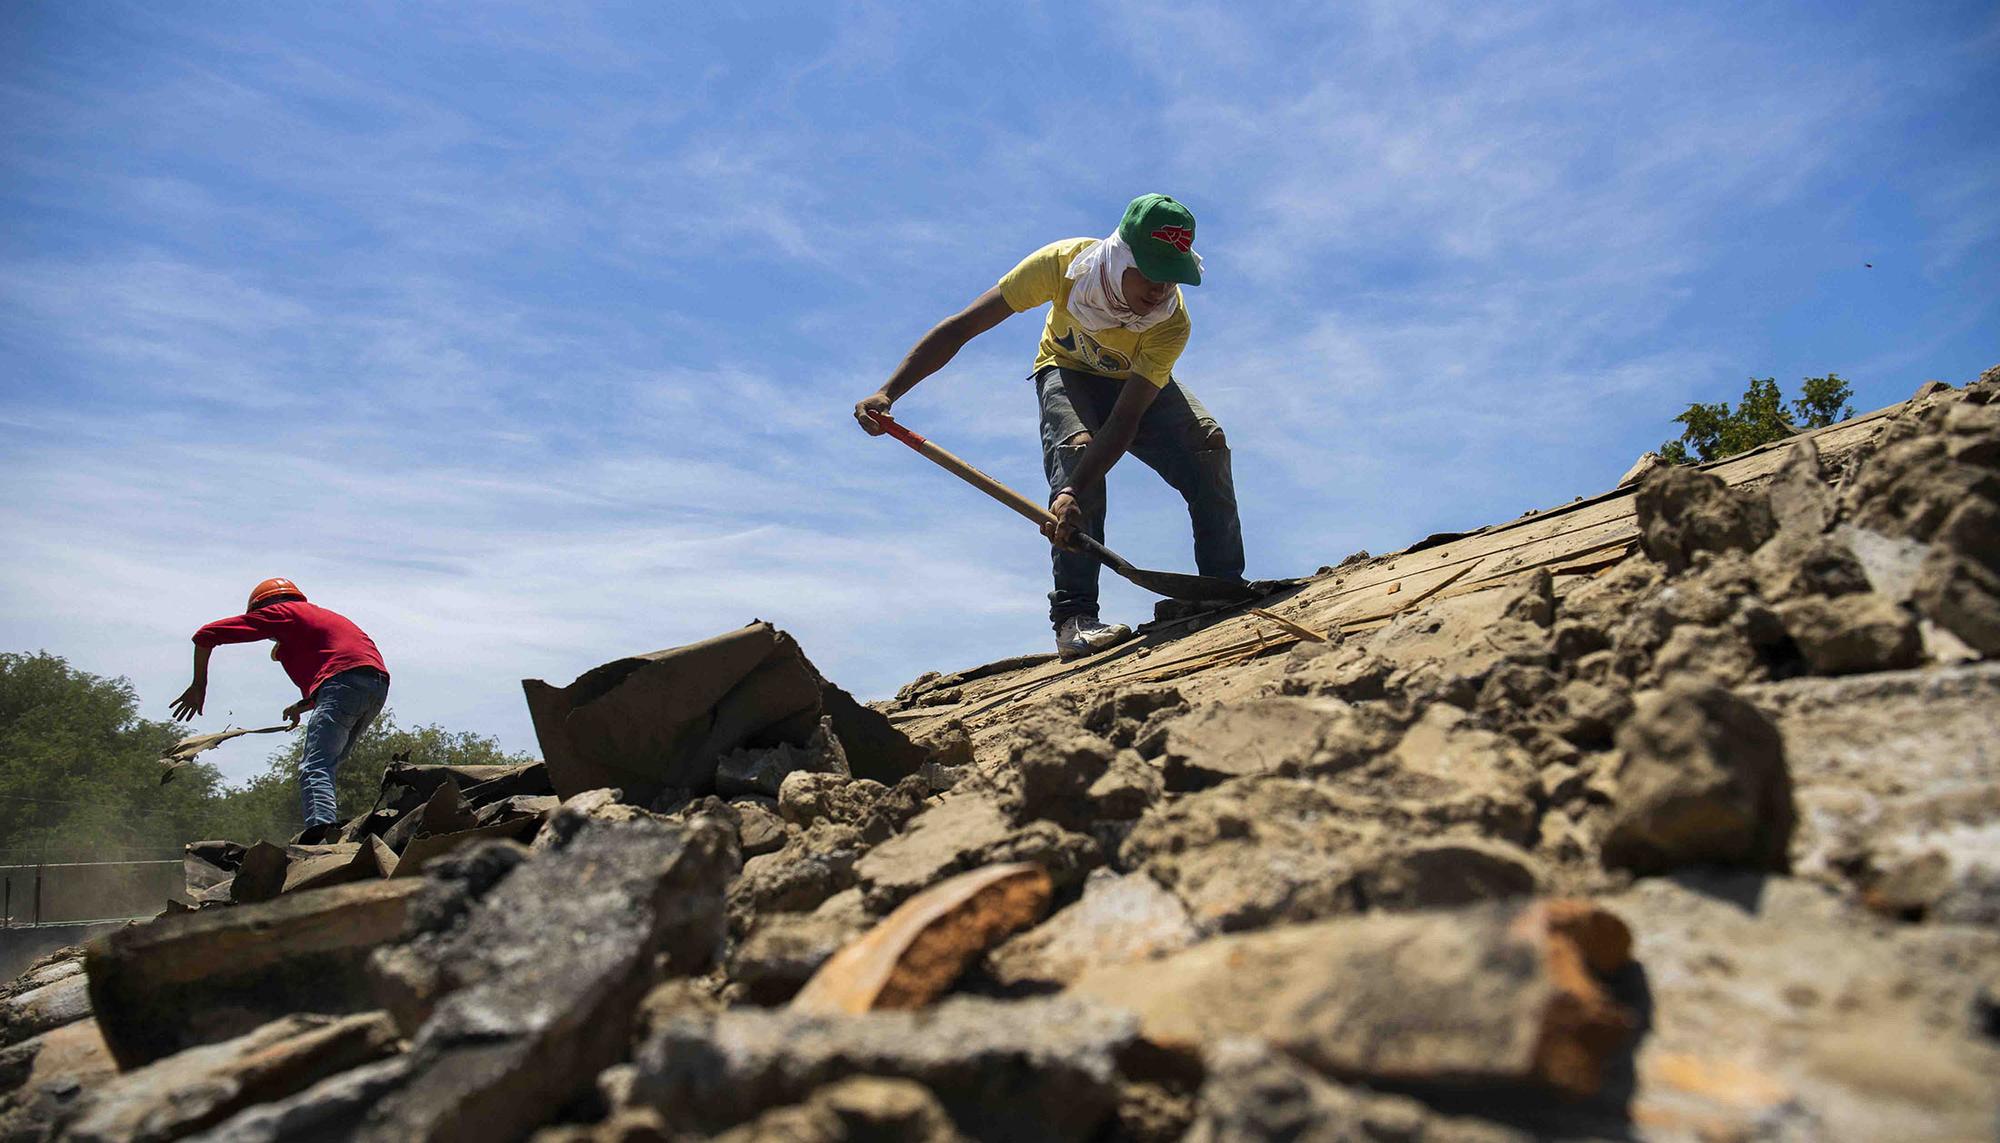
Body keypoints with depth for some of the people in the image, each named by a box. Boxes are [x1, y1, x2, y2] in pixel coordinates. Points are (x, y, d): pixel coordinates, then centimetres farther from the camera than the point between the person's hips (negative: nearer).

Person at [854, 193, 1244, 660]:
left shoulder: (1172, 322, -34)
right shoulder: (1063, 263, -35)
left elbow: (1125, 420, -40)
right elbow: (959, 328, -32)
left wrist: (1073, 494, -55)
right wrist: (888, 392, -41)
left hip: (1140, 385, 2)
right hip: (1068, 372, -1)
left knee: (1206, 442, -24)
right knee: (1077, 450, -33)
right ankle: (1073, 614, -34)